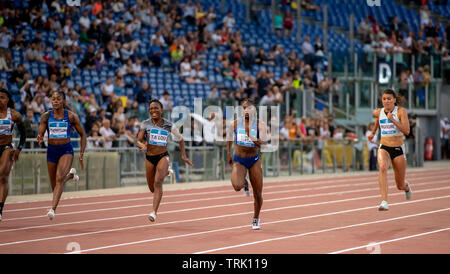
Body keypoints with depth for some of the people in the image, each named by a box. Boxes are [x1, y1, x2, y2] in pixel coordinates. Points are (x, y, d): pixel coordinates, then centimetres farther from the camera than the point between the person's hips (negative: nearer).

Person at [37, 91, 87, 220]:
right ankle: (71, 174, 47)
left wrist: (81, 154, 0)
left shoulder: (71, 116, -4)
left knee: (59, 179, -26)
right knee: (54, 185, 14)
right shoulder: (46, 116, 0)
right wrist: (40, 138, -28)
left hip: (66, 150, -3)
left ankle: (53, 209, -32)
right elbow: (40, 132, -3)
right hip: (51, 151, 3)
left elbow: (82, 134, 5)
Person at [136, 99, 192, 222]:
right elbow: (138, 141, -6)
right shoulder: (146, 124, -2)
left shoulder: (168, 125, -1)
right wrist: (142, 146, -29)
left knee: (157, 183, -25)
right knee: (152, 189, 12)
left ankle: (154, 212, -27)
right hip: (149, 158, 2)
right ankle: (166, 173, 47)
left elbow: (180, 139, 14)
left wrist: (183, 155, 13)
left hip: (163, 156, -2)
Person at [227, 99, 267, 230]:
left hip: (254, 160, 0)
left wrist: (252, 138, -42)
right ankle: (245, 183, 12)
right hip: (239, 160, 0)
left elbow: (262, 142, -23)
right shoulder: (235, 124, -4)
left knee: (258, 194, 3)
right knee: (237, 186, -27)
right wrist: (229, 154, 16)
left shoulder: (260, 125, -9)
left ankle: (256, 218, 29)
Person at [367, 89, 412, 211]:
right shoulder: (378, 112, 2)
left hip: (398, 150, -2)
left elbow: (406, 131, -19)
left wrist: (393, 120, -26)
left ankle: (406, 187, 50)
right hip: (384, 148, 2)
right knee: (382, 167, -34)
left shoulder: (401, 111, -9)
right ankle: (384, 202, -42)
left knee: (400, 186, 9)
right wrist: (373, 132, 35)